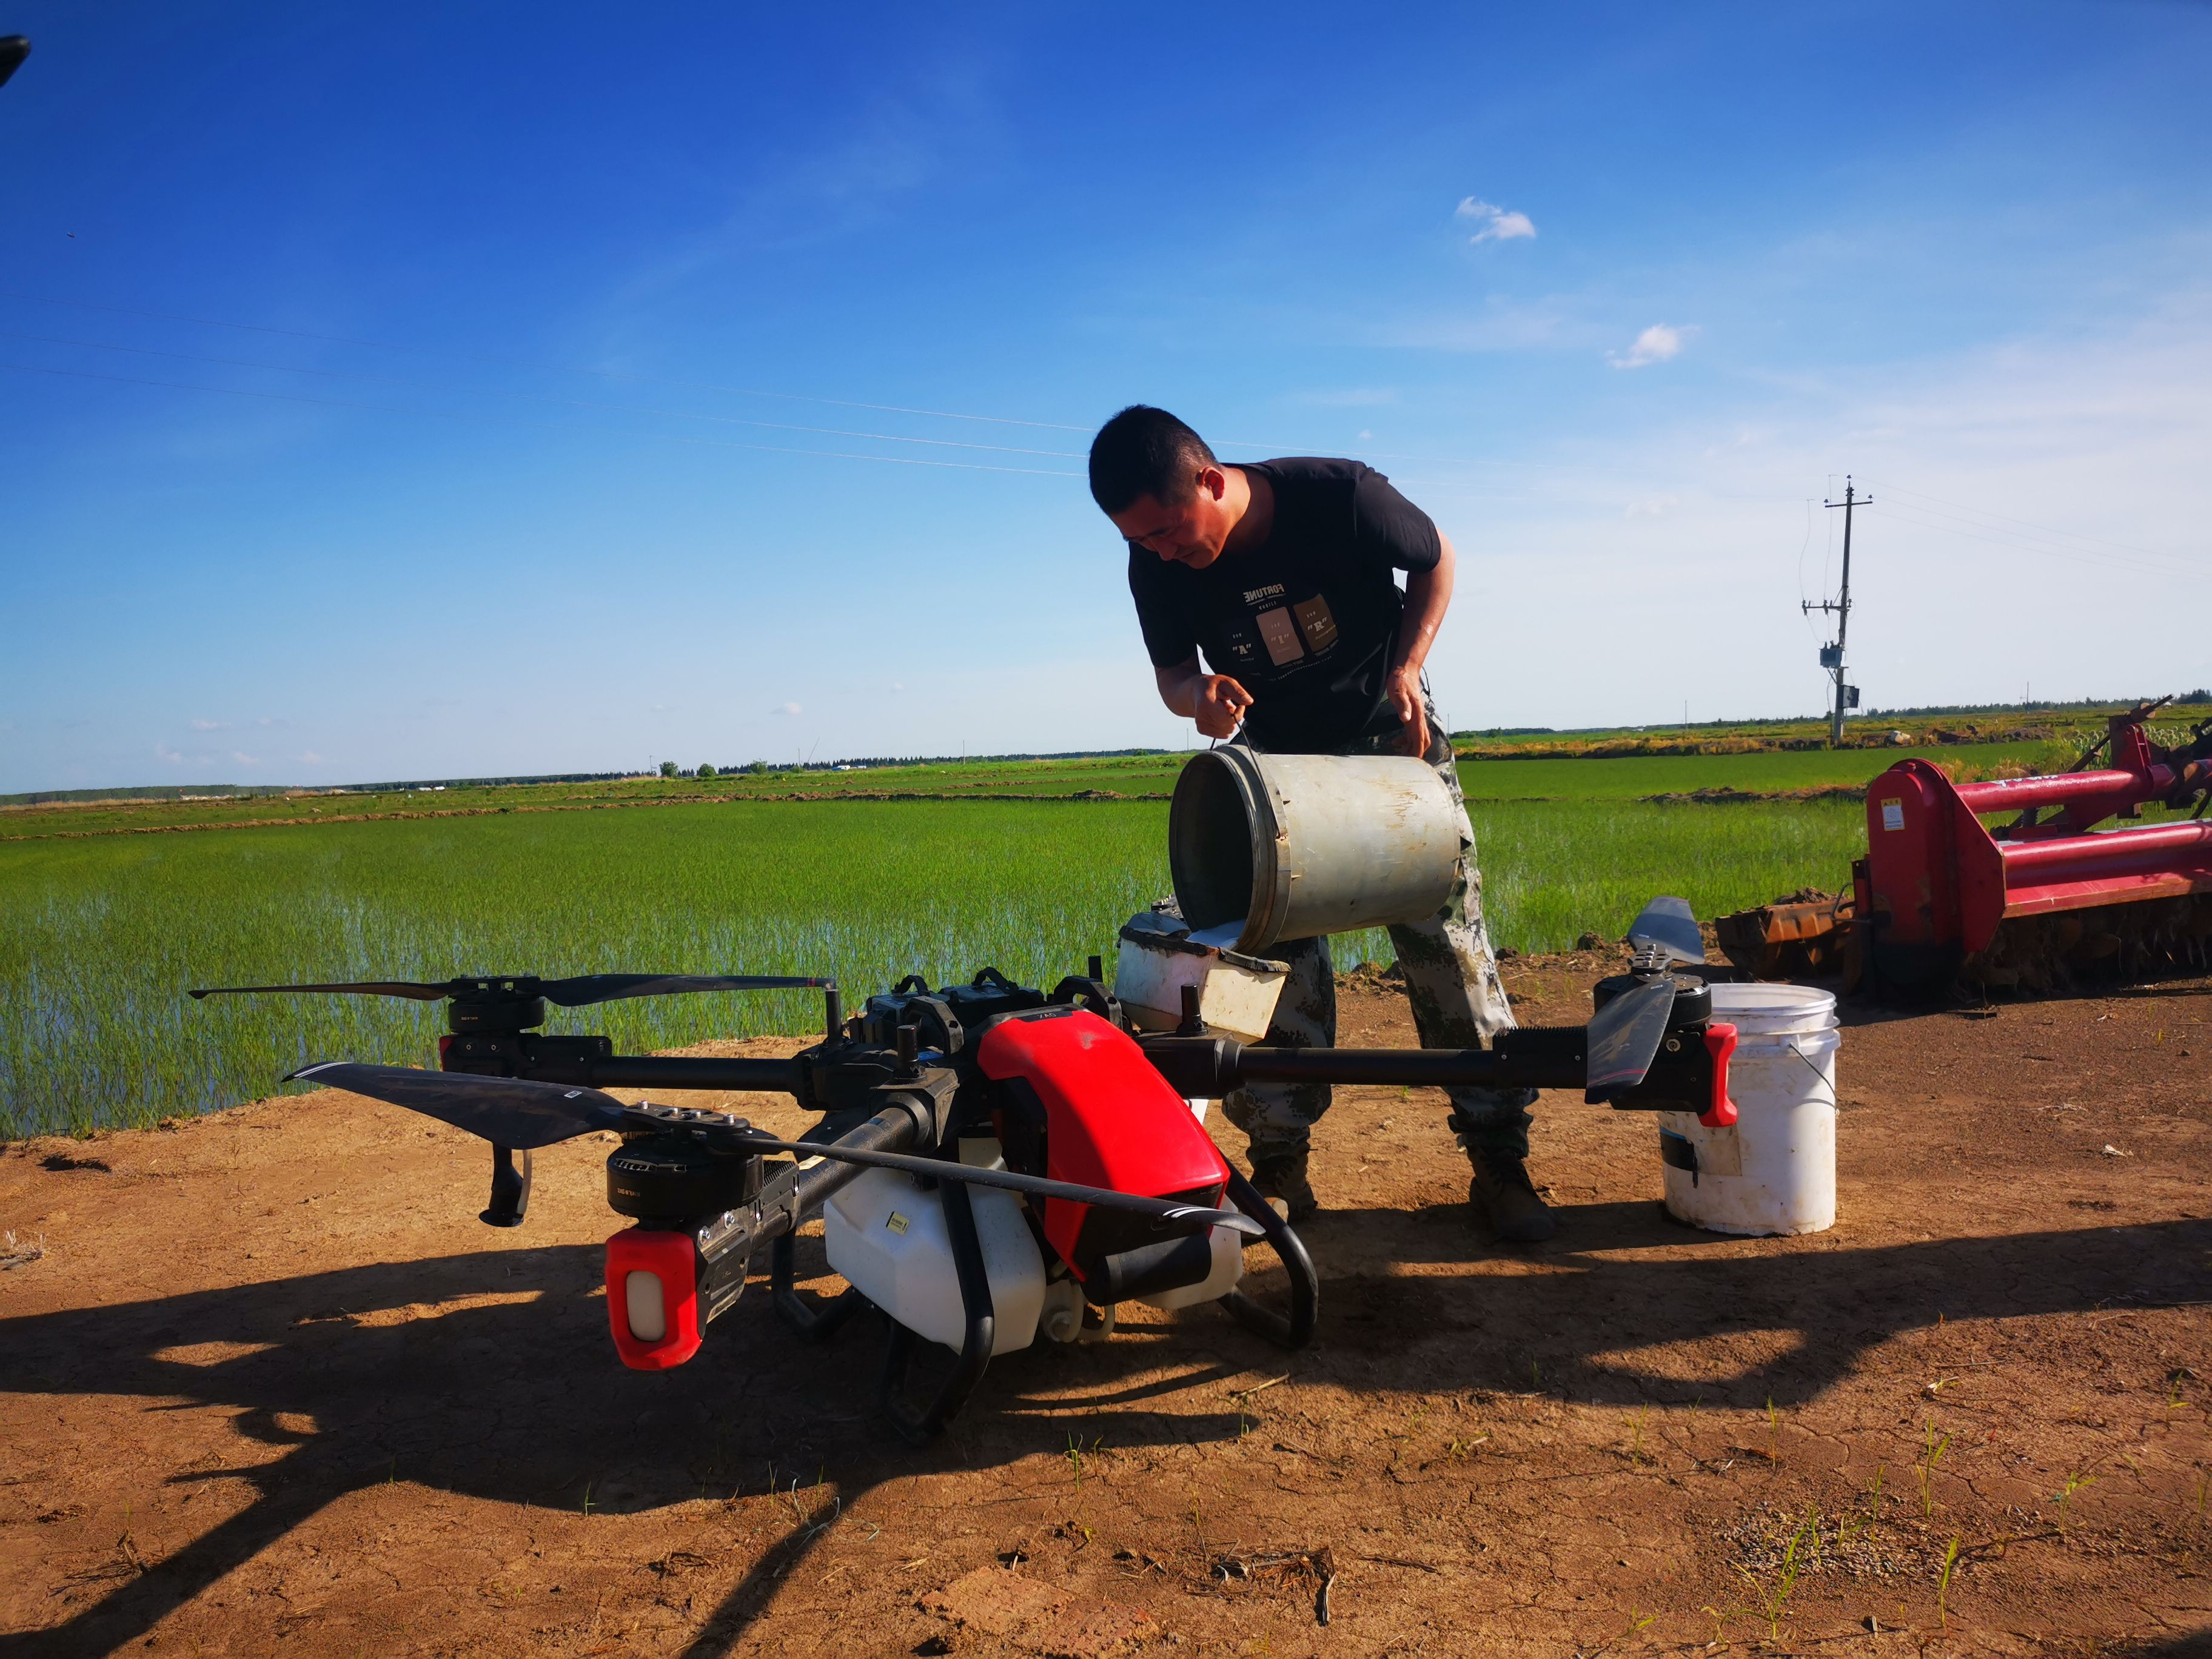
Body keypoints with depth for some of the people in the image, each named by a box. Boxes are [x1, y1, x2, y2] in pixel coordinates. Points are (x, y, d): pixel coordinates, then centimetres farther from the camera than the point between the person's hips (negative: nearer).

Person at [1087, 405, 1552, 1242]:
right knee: (1274, 945, -5)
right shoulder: (1156, 565, -19)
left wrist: (1407, 664, -21)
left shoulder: (1344, 497, -28)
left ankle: (1499, 1158, 3)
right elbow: (1173, 671, -3)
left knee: (1446, 937, -5)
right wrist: (1198, 694, -27)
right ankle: (1279, 1166, 4)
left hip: (1392, 733, -2)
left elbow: (1436, 559, -8)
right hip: (1275, 755, 2)